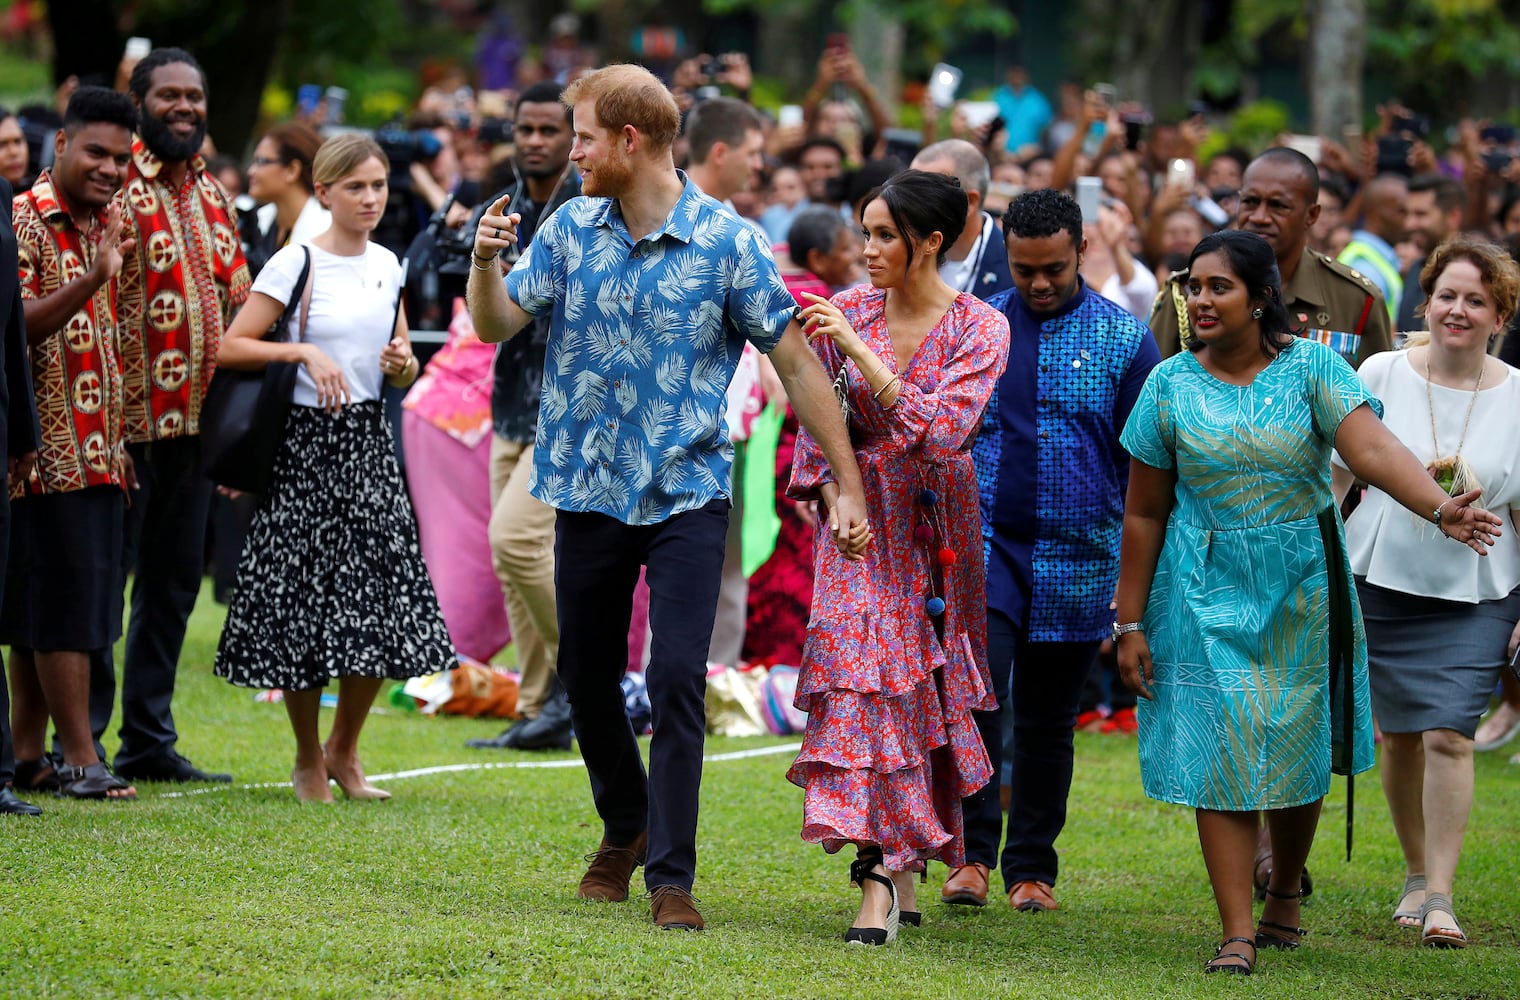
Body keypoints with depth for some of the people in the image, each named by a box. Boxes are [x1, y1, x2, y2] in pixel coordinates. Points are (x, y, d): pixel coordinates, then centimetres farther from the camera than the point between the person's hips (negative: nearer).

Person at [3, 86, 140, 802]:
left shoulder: (103, 226, 15)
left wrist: (116, 440, 20)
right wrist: (91, 281, -33)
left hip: (94, 451, 8)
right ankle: (81, 761, -5)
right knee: (64, 606, -7)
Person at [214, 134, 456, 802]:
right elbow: (229, 348, -11)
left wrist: (404, 365, -2)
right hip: (307, 441, -5)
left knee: (380, 601, 1)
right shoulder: (296, 264, -8)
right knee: (305, 598, 0)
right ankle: (308, 759, 16)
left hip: (369, 443, 5)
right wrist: (303, 351, -20)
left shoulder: (387, 265, 10)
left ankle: (344, 751, 19)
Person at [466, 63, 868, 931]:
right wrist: (485, 260, -19)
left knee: (678, 680, -12)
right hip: (588, 490, 4)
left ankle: (672, 874, -5)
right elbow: (498, 324, 3)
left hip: (686, 493, -4)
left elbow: (798, 365, -6)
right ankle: (626, 828, 35)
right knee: (588, 678, 12)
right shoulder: (571, 228, 3)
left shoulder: (725, 242, -9)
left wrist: (849, 489, -8)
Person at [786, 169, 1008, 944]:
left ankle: (900, 861, 18)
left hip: (933, 525, -1)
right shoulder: (849, 311, -1)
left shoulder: (979, 329, -9)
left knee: (922, 688, 4)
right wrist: (825, 487, -3)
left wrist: (861, 352, -25)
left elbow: (943, 432, -22)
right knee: (862, 676, -11)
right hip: (858, 517, 1)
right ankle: (883, 876, -11)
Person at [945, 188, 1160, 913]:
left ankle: (1032, 867, 18)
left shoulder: (1124, 338, 2)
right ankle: (973, 851, -10)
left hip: (1079, 560, 0)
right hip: (984, 544, 0)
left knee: (1049, 718, 8)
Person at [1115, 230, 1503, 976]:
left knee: (1296, 748, 11)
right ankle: (1237, 934, -5)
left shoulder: (1310, 367, -7)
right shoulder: (1171, 384, -2)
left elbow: (1373, 447, -22)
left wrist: (1442, 509, -40)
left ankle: (1285, 894, 36)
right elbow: (1144, 513, 2)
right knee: (1219, 754, -7)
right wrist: (1130, 622, 1)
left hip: (1301, 586, 0)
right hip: (1207, 591, 0)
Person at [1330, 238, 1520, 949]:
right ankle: (1416, 871, 27)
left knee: (1448, 736, -11)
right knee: (1399, 734, 9)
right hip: (1381, 582, 1)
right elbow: (1338, 473, 5)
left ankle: (1439, 894, -6)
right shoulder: (1381, 375, -2)